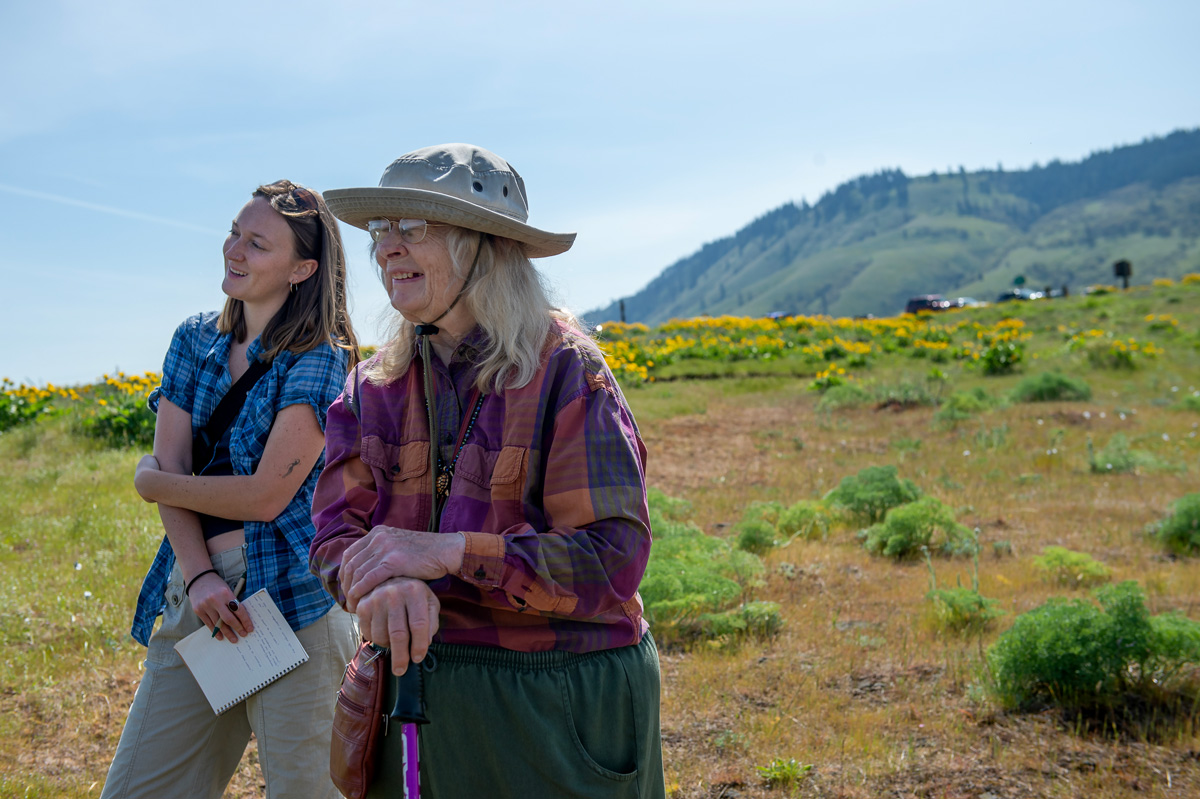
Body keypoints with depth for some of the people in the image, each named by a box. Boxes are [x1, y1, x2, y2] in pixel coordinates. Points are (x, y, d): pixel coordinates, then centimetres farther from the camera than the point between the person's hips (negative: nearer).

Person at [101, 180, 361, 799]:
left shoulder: (317, 360, -8)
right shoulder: (194, 342, 10)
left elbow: (266, 496, -15)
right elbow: (169, 471, 3)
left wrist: (154, 481, -2)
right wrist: (198, 578, -11)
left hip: (291, 597, -6)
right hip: (197, 595, 6)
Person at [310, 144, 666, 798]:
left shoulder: (564, 370, -13)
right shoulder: (373, 387, 3)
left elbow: (615, 558, -20)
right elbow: (335, 533, -4)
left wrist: (448, 551, -27)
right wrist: (385, 585, -28)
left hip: (557, 709, -4)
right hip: (424, 694, 5)